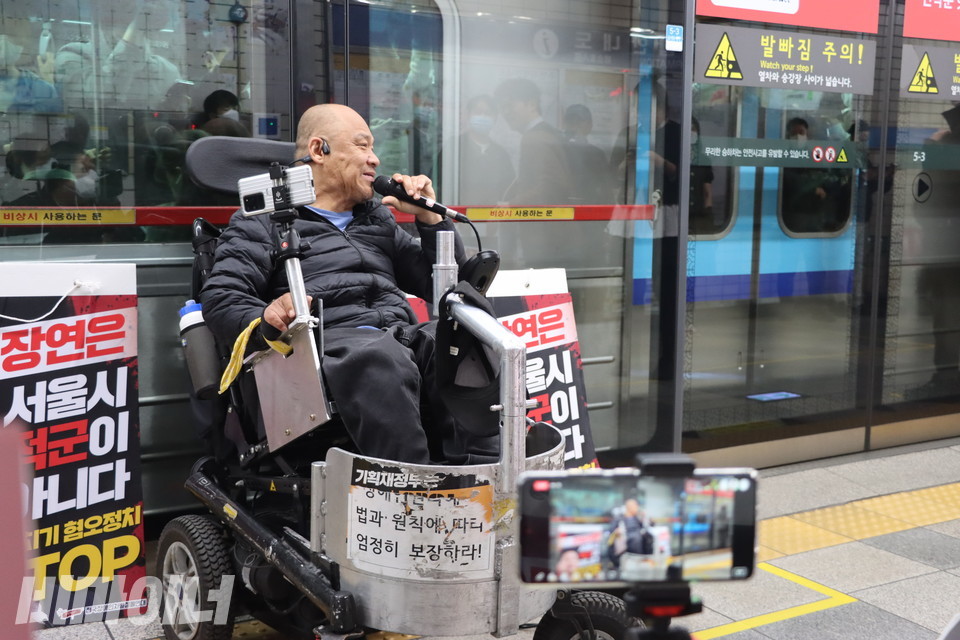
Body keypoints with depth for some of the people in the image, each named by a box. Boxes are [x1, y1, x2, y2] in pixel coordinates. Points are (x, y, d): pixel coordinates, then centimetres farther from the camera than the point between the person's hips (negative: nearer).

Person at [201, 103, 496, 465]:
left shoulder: (378, 218, 35)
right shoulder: (264, 220, 18)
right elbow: (220, 298, 3)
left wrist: (430, 218, 22)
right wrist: (266, 320, -19)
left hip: (403, 334, 5)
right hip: (331, 338, -4)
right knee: (381, 360, -39)